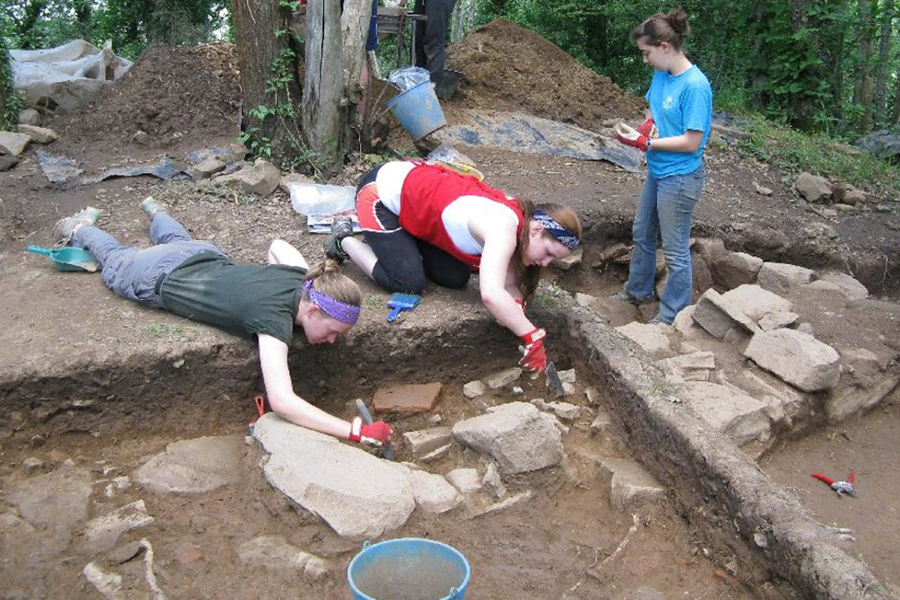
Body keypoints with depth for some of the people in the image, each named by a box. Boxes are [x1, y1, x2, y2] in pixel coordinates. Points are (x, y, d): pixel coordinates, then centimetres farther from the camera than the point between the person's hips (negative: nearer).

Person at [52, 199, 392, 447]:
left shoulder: (305, 278, -27)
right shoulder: (275, 318, -47)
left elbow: (277, 244, -3)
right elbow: (282, 402, -58)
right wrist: (356, 431, -61)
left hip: (205, 258, 5)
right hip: (158, 281, -4)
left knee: (178, 241, 43)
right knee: (115, 260, 32)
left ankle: (154, 210, 68)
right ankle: (80, 229, 56)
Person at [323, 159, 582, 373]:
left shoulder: (516, 215, -6)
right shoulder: (503, 230, -33)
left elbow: (509, 283, -3)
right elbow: (491, 294, -47)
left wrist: (516, 305, -24)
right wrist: (532, 338, -40)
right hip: (381, 193, -8)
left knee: (455, 278, 1)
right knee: (408, 283, -14)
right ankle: (345, 241, 6)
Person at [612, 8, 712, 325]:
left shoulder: (695, 86, -23)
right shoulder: (661, 75, 1)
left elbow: (691, 142, -23)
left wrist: (644, 143, -20)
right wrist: (643, 129, -6)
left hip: (680, 178, -9)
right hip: (657, 172, 9)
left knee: (675, 250, 4)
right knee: (642, 234, 22)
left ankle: (672, 315, 19)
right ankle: (638, 290, 43)